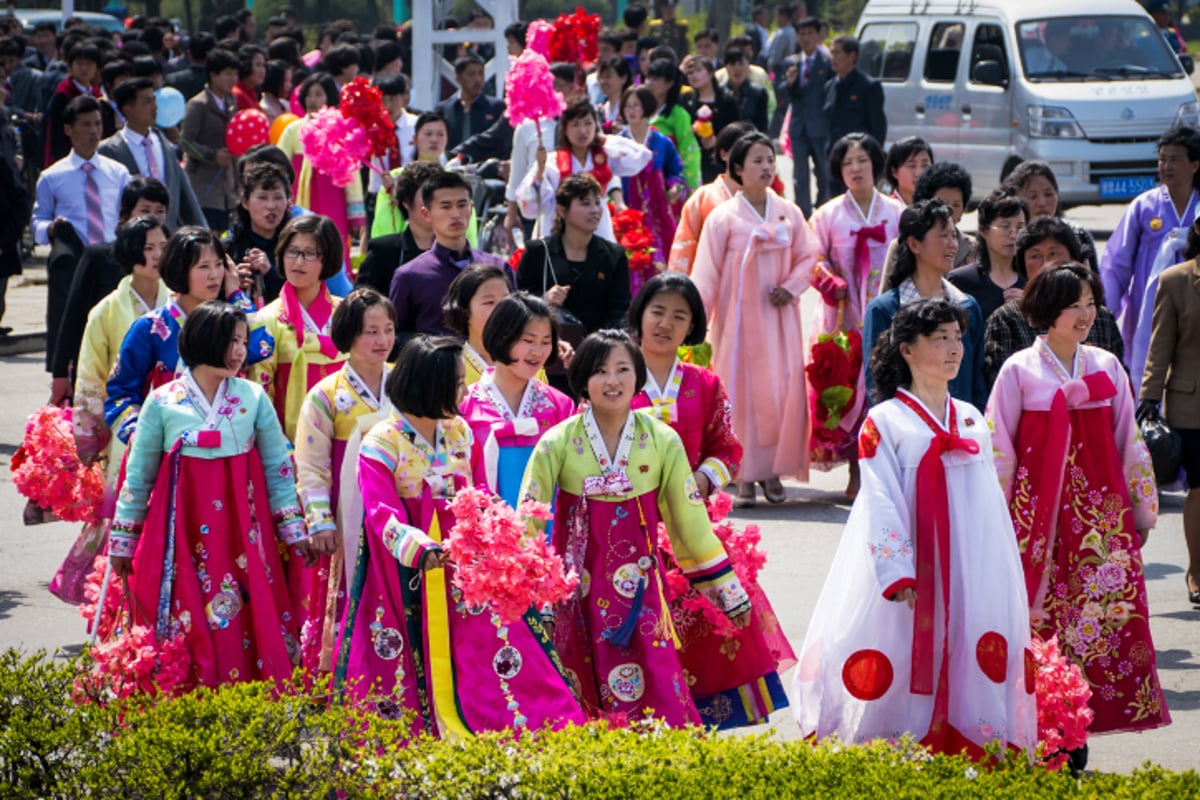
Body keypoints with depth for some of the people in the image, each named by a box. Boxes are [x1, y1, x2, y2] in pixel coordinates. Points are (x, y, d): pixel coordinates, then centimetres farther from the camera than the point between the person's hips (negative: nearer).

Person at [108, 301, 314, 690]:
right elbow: (138, 475, 6)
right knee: (190, 634, -3)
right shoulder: (162, 403, -1)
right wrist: (122, 542, 8)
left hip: (243, 533, 1)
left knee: (251, 624, -4)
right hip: (184, 533, -1)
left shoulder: (253, 398, 3)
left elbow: (278, 467, 8)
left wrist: (293, 529, 6)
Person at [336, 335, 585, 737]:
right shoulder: (381, 444, -14)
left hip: (462, 565, 5)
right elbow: (382, 516, -23)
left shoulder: (459, 433, 5)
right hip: (406, 576, -5)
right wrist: (422, 550, -40)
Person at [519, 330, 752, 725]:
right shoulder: (559, 443, -6)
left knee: (658, 692, -8)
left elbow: (690, 521, 5)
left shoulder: (663, 442, -2)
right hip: (578, 588, 0)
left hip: (639, 586, 0)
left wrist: (728, 592, 8)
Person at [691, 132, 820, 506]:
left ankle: (773, 470, 8)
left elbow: (808, 255, 11)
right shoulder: (723, 217, -4)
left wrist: (792, 287, -7)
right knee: (742, 390, -2)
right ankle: (744, 476, 4)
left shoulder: (789, 213, 6)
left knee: (783, 390, -3)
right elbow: (706, 275, -6)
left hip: (778, 316, 3)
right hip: (739, 317, -3)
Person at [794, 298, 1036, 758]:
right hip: (912, 569, -5)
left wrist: (1005, 579, 14)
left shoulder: (973, 421, 15)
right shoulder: (885, 422, -2)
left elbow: (991, 503, 18)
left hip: (973, 576, 5)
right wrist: (897, 577, -19)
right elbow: (880, 505, -9)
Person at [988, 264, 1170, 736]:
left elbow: (1129, 443, 12)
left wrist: (1142, 510, 12)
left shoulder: (1107, 368, 8)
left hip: (1100, 512, 3)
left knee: (1108, 617, -2)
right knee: (1040, 619, -2)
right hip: (1039, 514, -3)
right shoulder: (1019, 371, -1)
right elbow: (998, 450, 1)